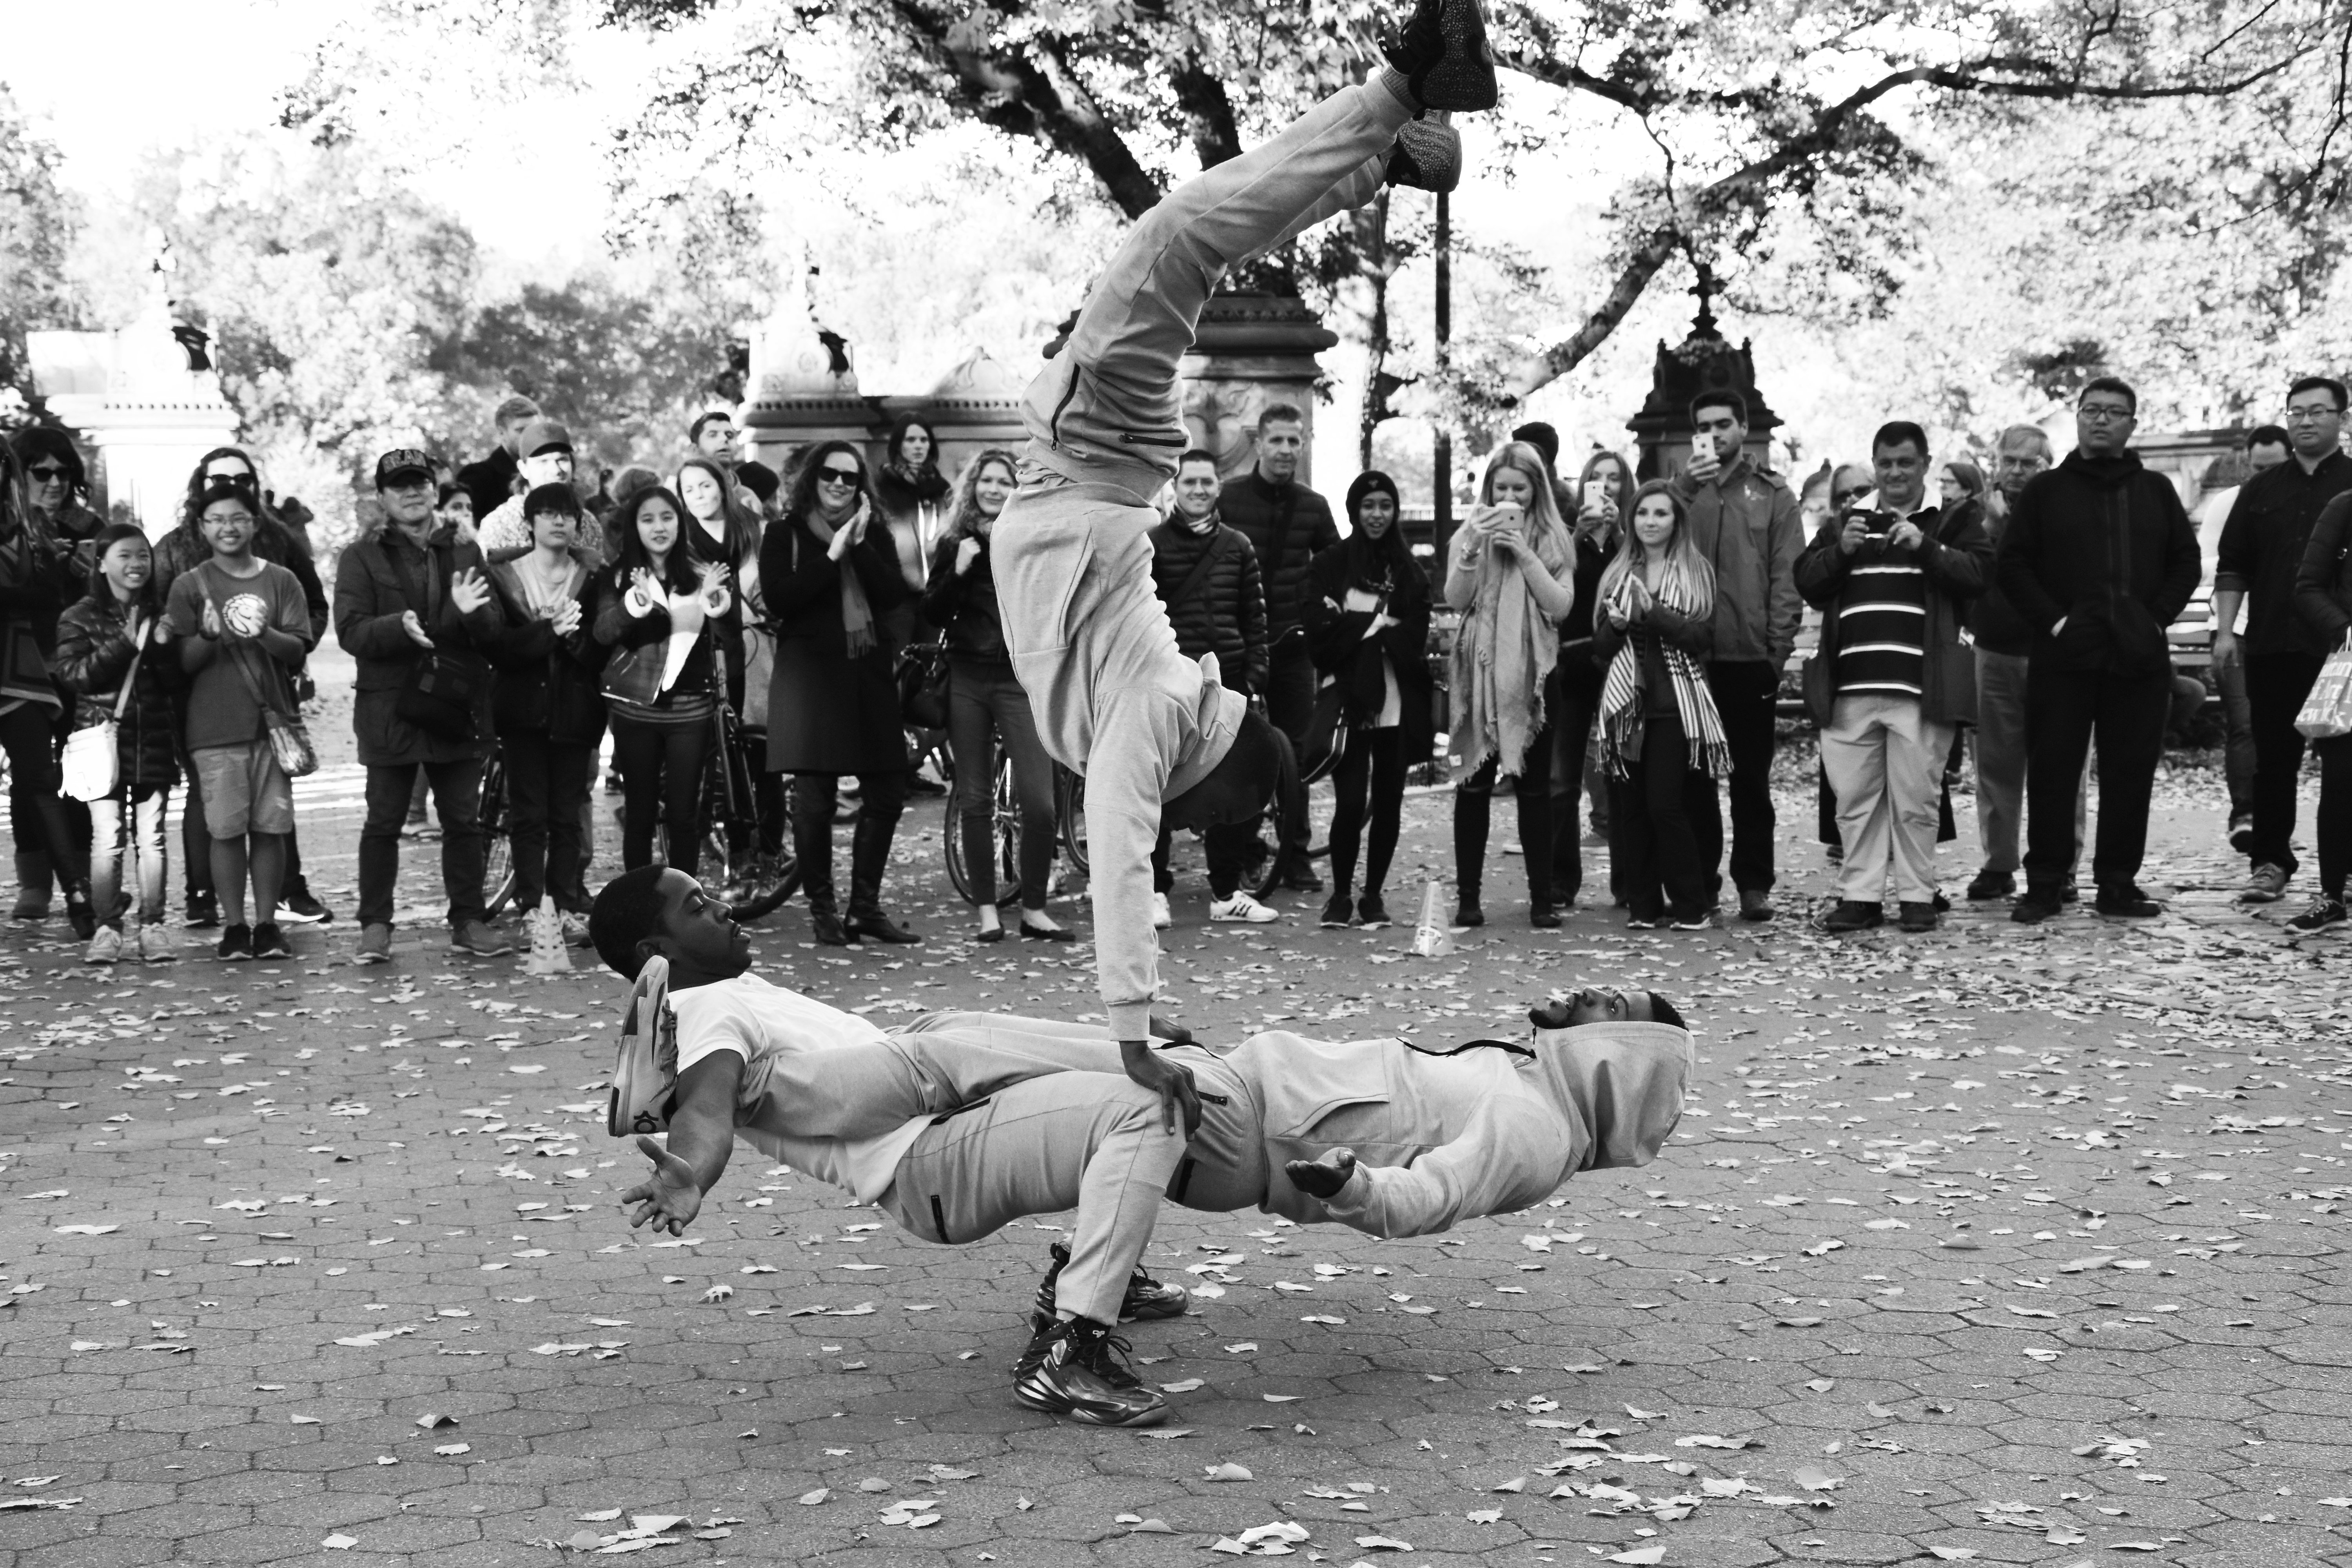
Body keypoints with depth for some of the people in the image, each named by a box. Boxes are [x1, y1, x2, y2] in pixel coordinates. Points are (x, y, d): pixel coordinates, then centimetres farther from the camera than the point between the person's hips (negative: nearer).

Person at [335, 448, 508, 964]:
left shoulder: (463, 553, 12)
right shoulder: (362, 558, 4)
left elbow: (495, 630, 5)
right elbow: (350, 631, -8)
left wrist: (472, 613, -17)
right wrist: (399, 627, -26)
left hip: (458, 707, 3)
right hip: (390, 708, -3)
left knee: (463, 820, 8)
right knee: (384, 821, 1)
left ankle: (469, 921, 16)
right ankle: (375, 926, 9)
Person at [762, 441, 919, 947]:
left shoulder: (875, 534, 13)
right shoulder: (784, 535, 5)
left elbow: (893, 596, -1)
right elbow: (778, 600, -10)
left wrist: (859, 546, -11)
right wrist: (833, 554, -12)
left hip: (868, 672, 4)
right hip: (809, 672, -4)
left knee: (886, 793, 3)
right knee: (814, 797, -5)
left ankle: (865, 906, 15)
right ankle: (822, 909, 7)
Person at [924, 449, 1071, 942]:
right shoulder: (955, 543, 9)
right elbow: (932, 616, 5)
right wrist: (957, 572, -9)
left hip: (1020, 679, -2)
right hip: (967, 680, 2)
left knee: (1040, 803, -9)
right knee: (975, 801, 5)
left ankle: (1033, 910, 3)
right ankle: (987, 910, 14)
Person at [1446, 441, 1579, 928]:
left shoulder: (1553, 540, 6)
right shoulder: (1470, 534, 8)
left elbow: (1561, 606, -5)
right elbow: (1455, 599, -3)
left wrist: (1524, 552, -11)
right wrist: (1475, 547, -15)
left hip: (1531, 674, 0)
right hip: (1478, 673, 0)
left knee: (1534, 788, 1)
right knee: (1473, 786, 0)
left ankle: (1542, 899, 4)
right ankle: (1469, 898, 3)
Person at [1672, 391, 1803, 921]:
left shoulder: (1772, 494, 5)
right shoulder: (1683, 488, 10)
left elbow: (1787, 578, 0)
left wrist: (1778, 647, -8)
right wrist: (1685, 487, -18)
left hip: (1751, 656, -1)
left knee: (1751, 776, 4)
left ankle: (1754, 883, 9)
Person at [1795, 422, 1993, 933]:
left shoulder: (1954, 520, 10)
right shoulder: (1846, 521, 19)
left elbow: (1979, 574, -5)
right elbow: (1806, 582, 11)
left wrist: (1926, 547, -17)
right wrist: (1840, 551, -7)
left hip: (1919, 687, -3)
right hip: (1851, 686, 3)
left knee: (1915, 800, -1)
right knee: (1854, 798, 3)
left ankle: (1917, 896, 6)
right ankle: (1859, 895, 9)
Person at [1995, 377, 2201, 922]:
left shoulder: (2156, 492, 14)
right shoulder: (2045, 491, 7)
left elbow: (2186, 561, 15)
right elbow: (2012, 565, 3)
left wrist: (2158, 617, 1)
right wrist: (2053, 619, -7)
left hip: (2140, 658, 2)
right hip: (2064, 656, -2)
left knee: (2131, 775, 2)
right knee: (2052, 773, -3)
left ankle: (2119, 883, 10)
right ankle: (2044, 884, 3)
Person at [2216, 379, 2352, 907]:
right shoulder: (2262, 490, 14)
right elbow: (2232, 566, 14)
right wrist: (2225, 630, 5)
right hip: (2271, 647, 3)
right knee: (2273, 759, 4)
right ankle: (2270, 863, 9)